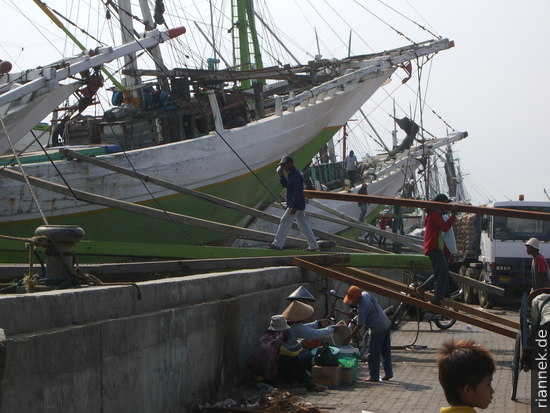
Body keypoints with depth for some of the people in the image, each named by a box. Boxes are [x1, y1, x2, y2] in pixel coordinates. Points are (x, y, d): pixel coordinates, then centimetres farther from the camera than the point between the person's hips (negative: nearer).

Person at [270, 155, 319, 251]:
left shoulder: (296, 175, -18)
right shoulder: (291, 174, 14)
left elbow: (297, 192, -23)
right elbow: (285, 184, 27)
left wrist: (294, 207, -26)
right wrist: (281, 176, 11)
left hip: (296, 204, -10)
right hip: (300, 205, 10)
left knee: (284, 222, -3)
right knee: (303, 224, 10)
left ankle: (278, 244, 3)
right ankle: (313, 245, 12)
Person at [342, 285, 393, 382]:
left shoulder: (362, 308, -24)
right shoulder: (365, 294, 1)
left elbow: (359, 326, -21)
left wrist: (349, 338, -15)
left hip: (378, 329, -9)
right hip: (386, 324, 9)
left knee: (373, 354, 1)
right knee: (386, 351, 17)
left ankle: (374, 377, 4)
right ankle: (388, 373, 23)